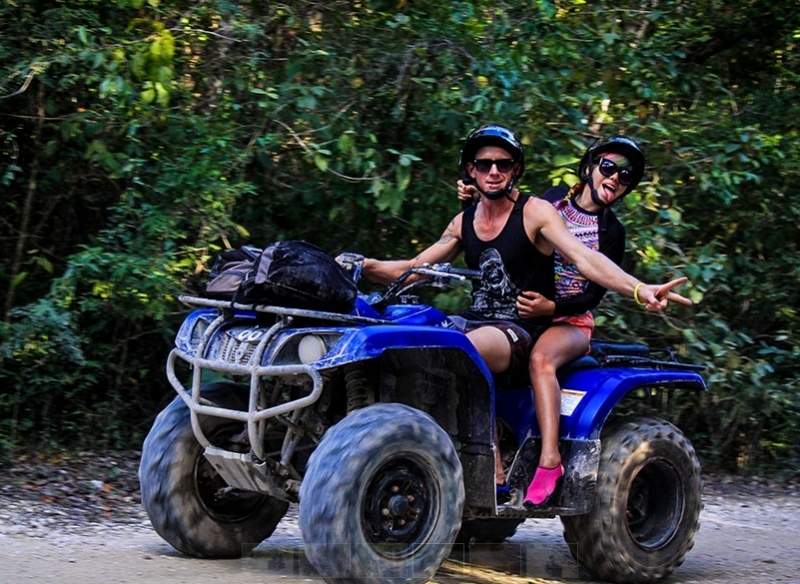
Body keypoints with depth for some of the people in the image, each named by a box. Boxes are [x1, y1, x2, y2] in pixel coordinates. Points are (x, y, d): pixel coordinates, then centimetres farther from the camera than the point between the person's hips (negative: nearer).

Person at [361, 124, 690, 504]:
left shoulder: (535, 212, -4)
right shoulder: (464, 222, 14)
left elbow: (583, 258, -18)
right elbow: (414, 269, 17)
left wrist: (640, 290, -34)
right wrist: (364, 267, -2)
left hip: (523, 328, -6)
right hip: (476, 322, 6)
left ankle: (494, 473, -32)